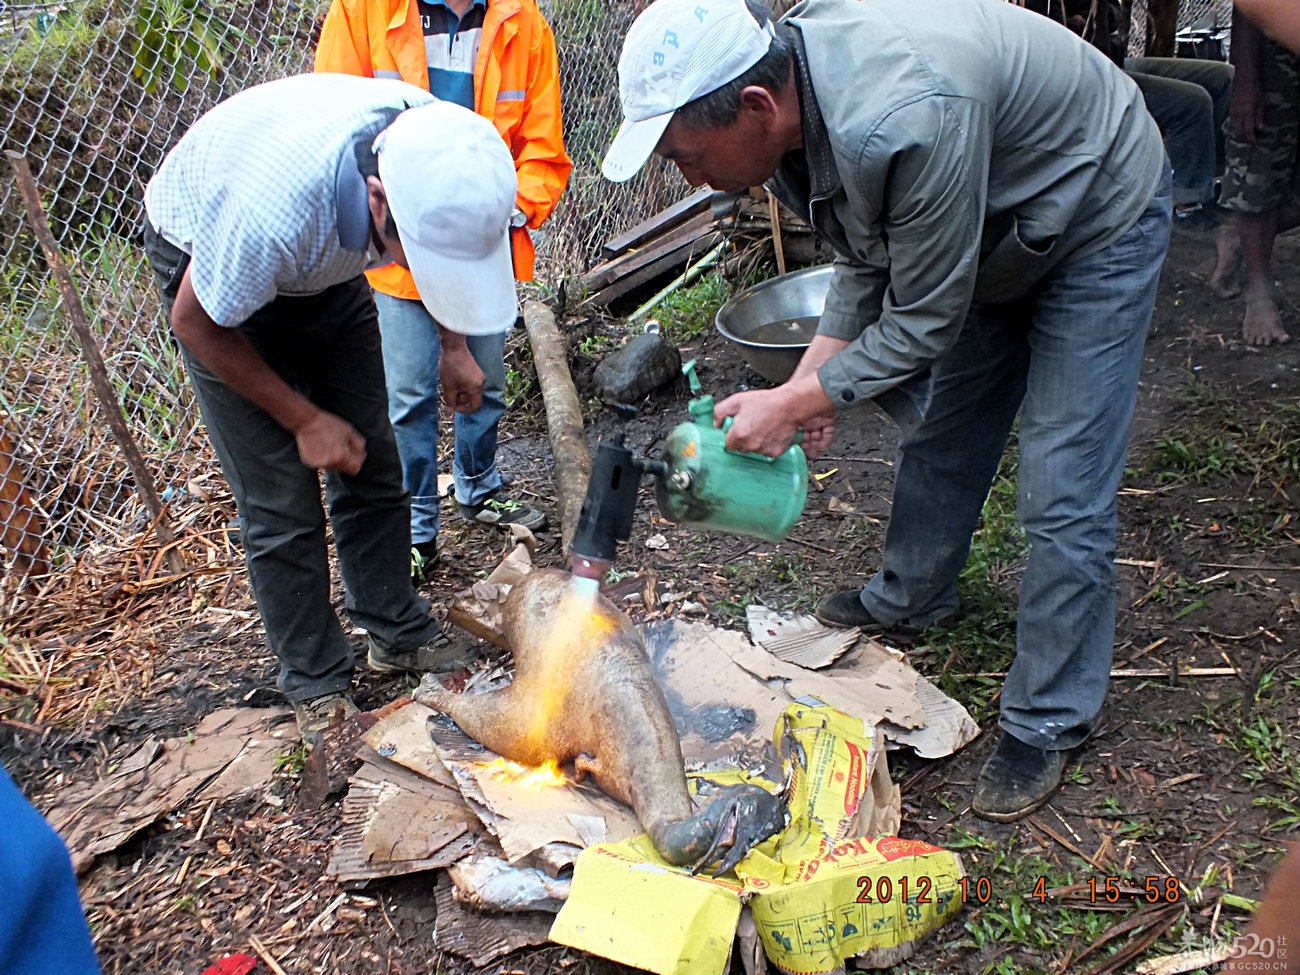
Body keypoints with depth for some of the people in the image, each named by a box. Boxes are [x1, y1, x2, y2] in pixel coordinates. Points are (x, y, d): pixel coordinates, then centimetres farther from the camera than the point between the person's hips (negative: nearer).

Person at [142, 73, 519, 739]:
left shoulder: (441, 153, -29)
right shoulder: (273, 210, -44)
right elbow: (196, 322, -22)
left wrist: (453, 347, -2)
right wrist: (303, 419, -14)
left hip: (328, 266, 5)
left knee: (372, 468, 6)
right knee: (281, 504, -5)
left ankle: (398, 633, 24)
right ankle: (315, 687, 12)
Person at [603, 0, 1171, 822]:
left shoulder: (905, 122, -42)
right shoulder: (788, 100, -14)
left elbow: (926, 322, -30)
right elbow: (870, 259, 1)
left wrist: (792, 404, -23)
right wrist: (814, 375, -8)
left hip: (1099, 223, -8)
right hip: (991, 231, 8)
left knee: (1063, 493, -9)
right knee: (938, 430, 18)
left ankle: (1048, 724, 7)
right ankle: (912, 595, 41)